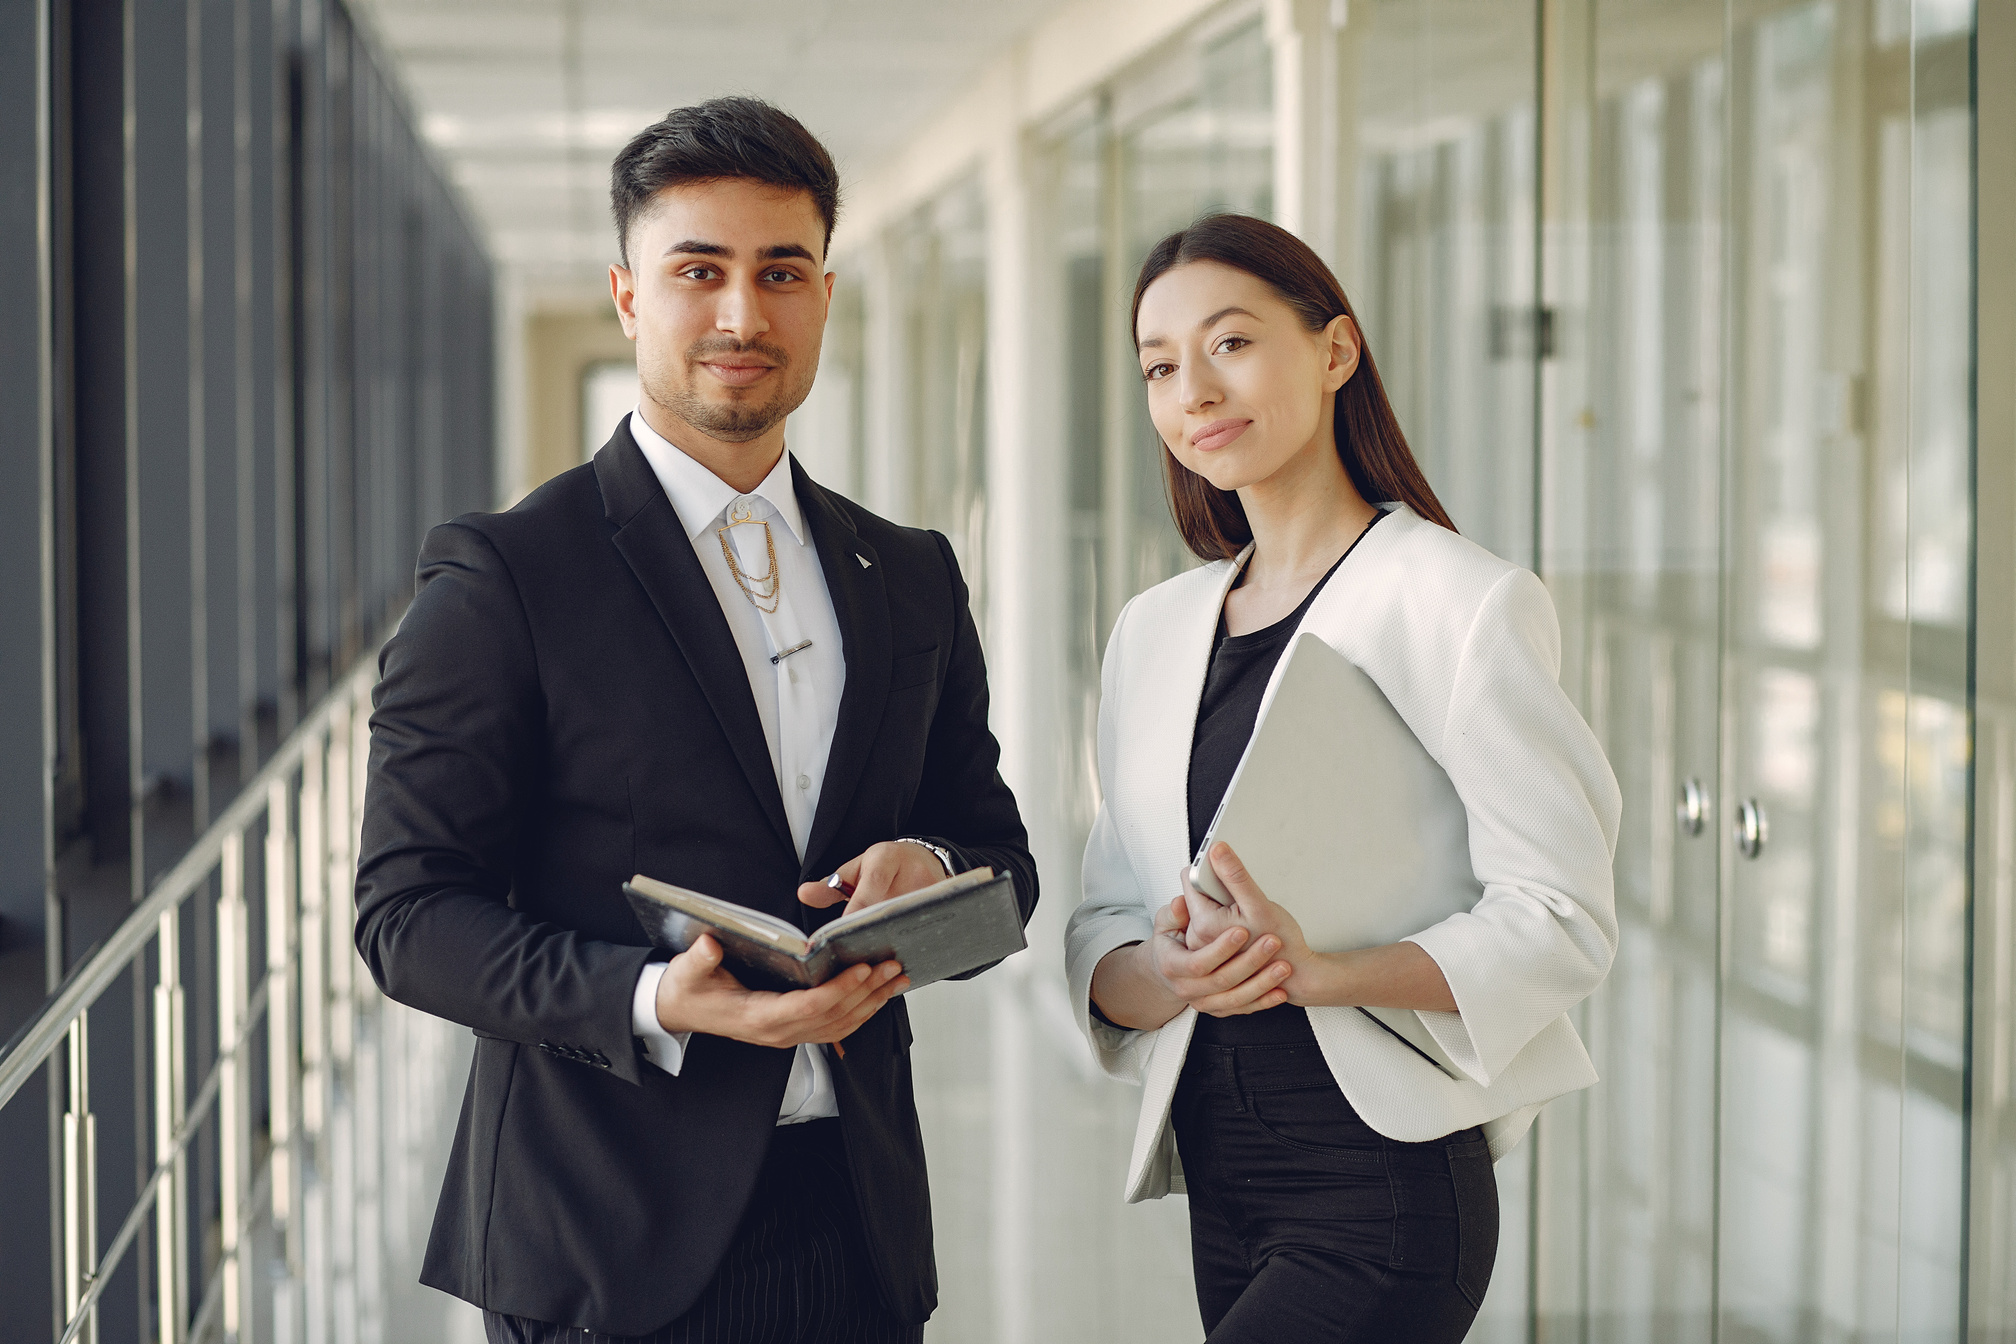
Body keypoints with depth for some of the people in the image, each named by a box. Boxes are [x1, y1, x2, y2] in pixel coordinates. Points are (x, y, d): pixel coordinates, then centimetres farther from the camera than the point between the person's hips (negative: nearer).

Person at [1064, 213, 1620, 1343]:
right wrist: (1166, 975, -12)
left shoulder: (1463, 603, -7)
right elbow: (1102, 932, 11)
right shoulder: (1154, 631, 12)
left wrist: (1315, 971, -26)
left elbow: (1561, 923, -12)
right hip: (1220, 1191, 6)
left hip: (1385, 1197, -6)